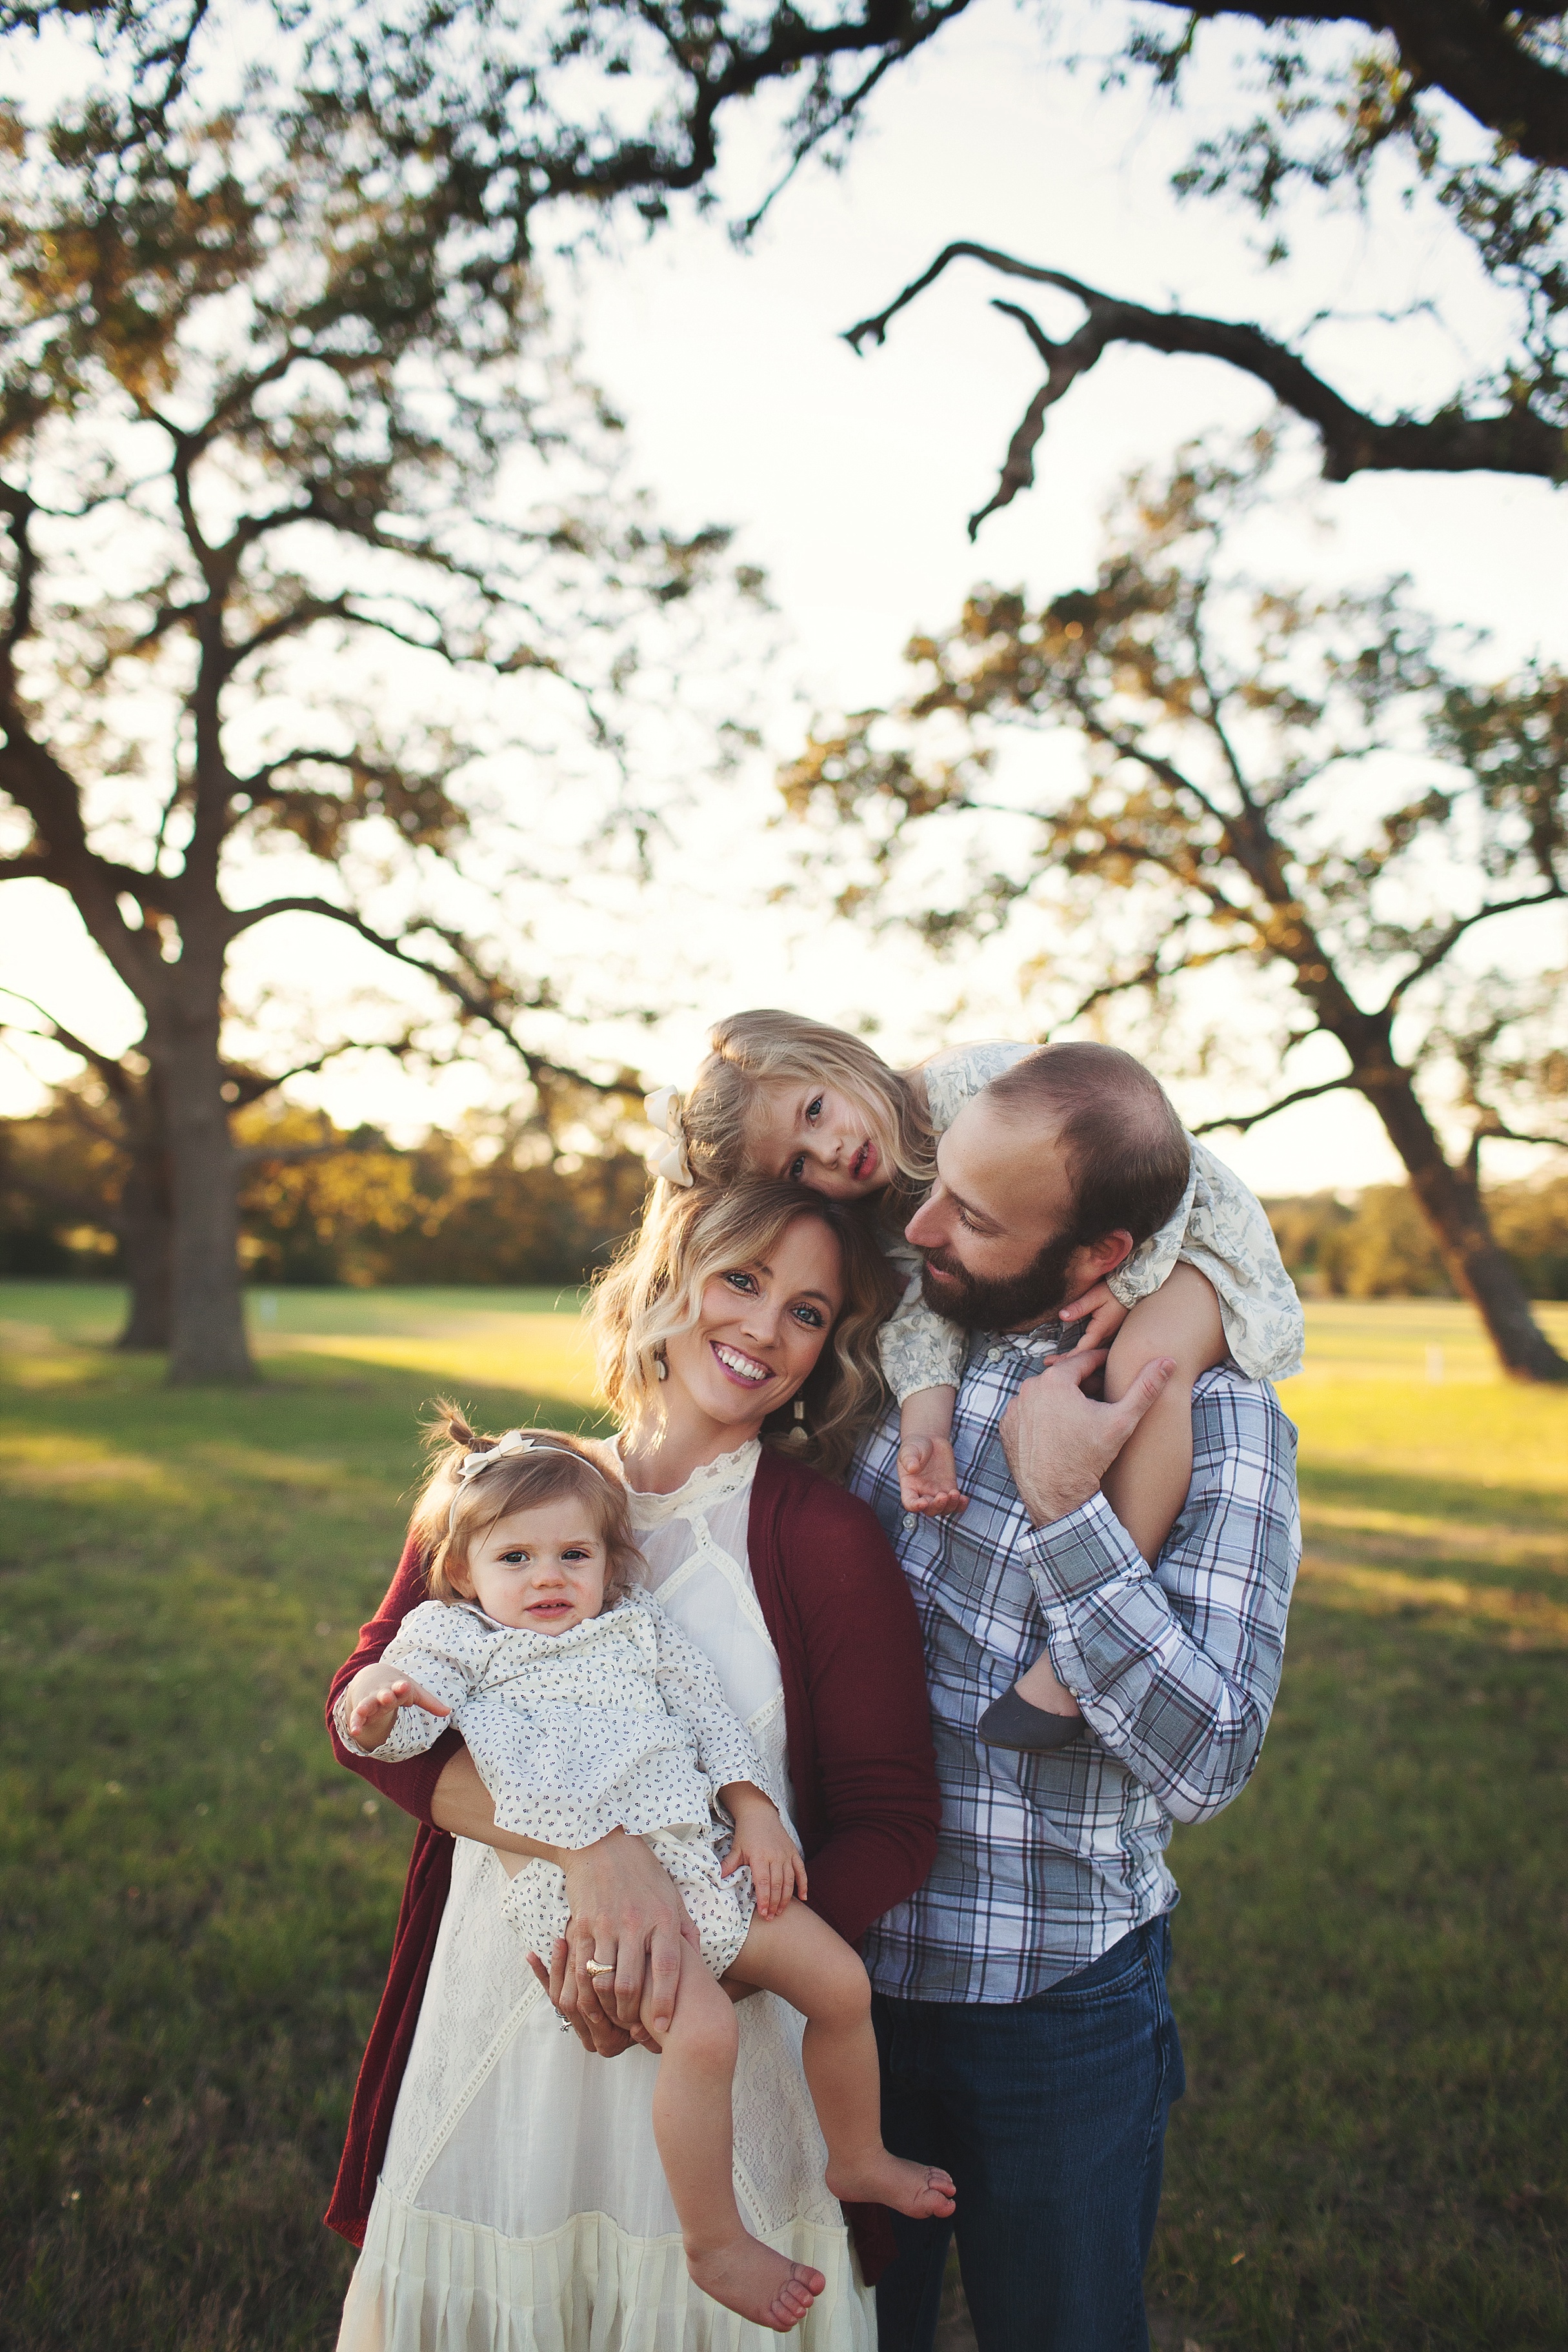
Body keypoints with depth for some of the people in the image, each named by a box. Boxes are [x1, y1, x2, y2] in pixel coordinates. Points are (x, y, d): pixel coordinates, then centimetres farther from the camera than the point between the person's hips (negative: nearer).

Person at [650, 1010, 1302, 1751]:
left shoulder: (983, 1080, -27)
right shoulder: (884, 1218, -7)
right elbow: (919, 1307, -19)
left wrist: (1127, 1284, -29)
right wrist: (924, 1431, -36)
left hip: (1191, 1231, -8)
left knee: (1145, 1356, -37)